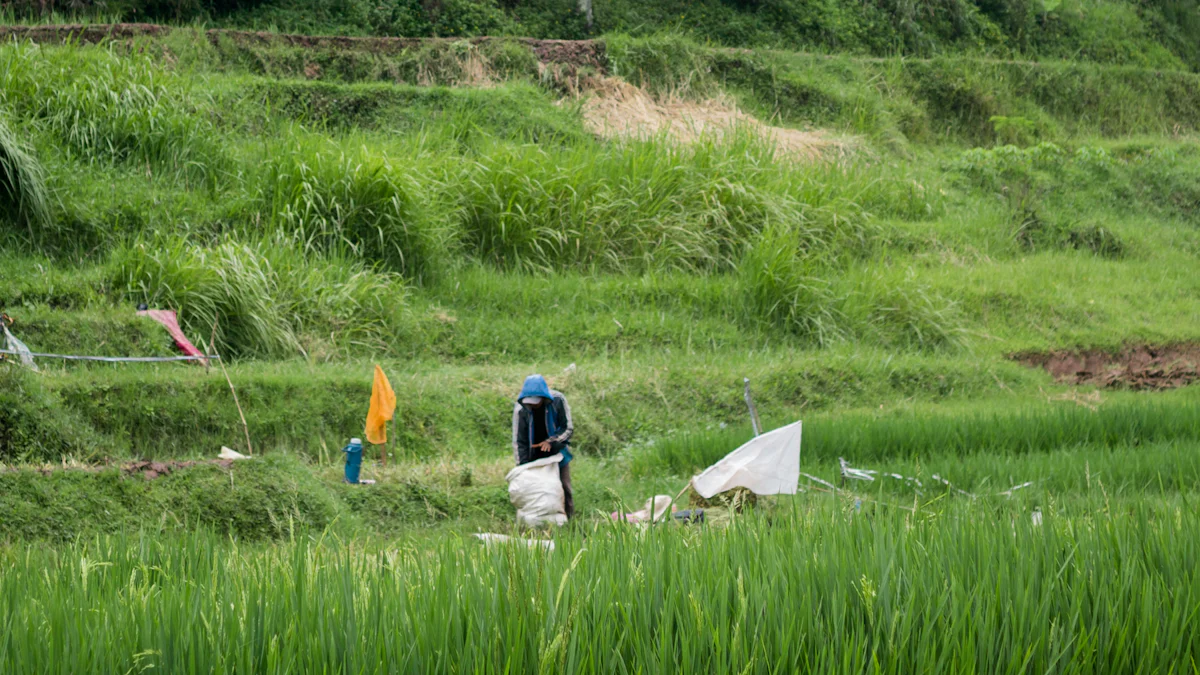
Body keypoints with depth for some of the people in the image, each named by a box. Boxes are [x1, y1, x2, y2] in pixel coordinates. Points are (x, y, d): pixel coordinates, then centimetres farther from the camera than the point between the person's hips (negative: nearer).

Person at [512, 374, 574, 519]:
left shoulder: (558, 401, -19)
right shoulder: (521, 408, -19)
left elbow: (568, 428, -10)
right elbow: (518, 440, -13)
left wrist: (551, 441, -26)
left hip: (557, 450, 0)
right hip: (535, 455, 0)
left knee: (564, 487, -1)